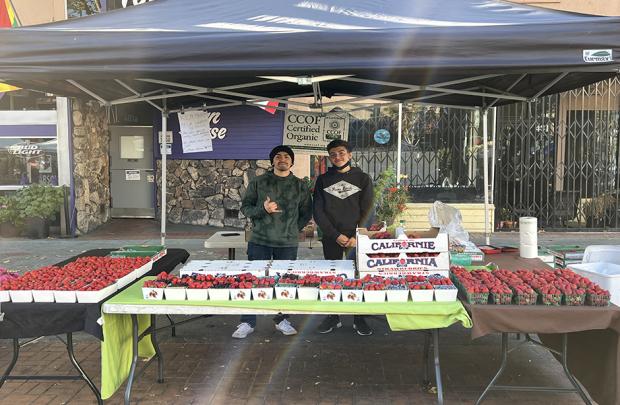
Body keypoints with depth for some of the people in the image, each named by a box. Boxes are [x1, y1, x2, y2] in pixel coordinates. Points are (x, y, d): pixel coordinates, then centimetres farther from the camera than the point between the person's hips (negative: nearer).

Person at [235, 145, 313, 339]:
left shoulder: (300, 186, 7)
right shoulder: (258, 182, 3)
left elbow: (306, 213, 13)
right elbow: (245, 207, 4)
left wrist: (293, 229, 2)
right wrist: (262, 209, -14)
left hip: (288, 243, 1)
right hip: (260, 241, -1)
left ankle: (282, 319, 25)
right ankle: (247, 322, 13)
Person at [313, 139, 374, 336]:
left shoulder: (363, 178, 6)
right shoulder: (323, 180, 8)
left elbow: (367, 210, 1)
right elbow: (318, 211, 1)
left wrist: (356, 236, -11)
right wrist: (336, 235, -9)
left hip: (357, 238, -1)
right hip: (331, 238, 1)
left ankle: (359, 319, 11)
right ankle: (333, 317, 16)